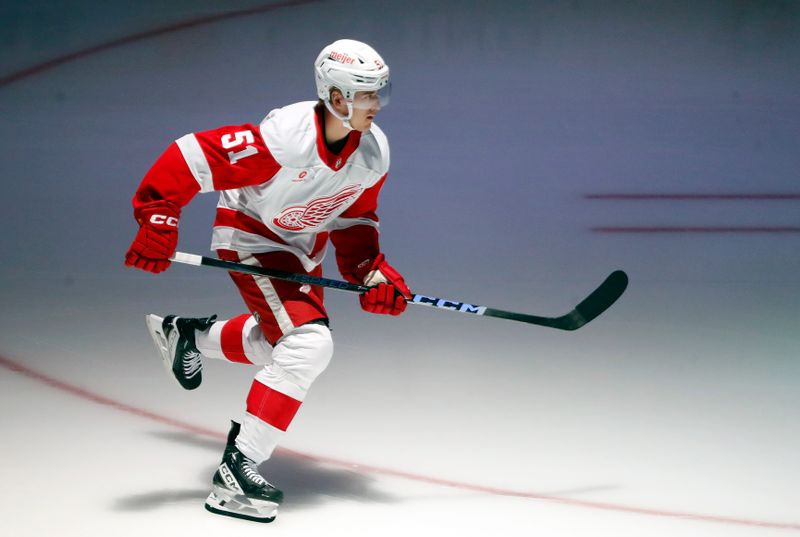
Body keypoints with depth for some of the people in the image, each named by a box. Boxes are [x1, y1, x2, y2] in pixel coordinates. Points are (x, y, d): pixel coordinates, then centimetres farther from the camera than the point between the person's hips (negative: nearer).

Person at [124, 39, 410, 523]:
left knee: (283, 342, 25)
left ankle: (189, 334, 52)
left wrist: (370, 271, -12)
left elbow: (354, 220, 1)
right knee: (309, 345, -22)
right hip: (250, 235, -8)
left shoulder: (374, 152, -12)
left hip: (303, 246, 8)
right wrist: (158, 219, -34)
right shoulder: (283, 137, -34)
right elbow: (192, 156, -31)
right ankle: (236, 472, -16)